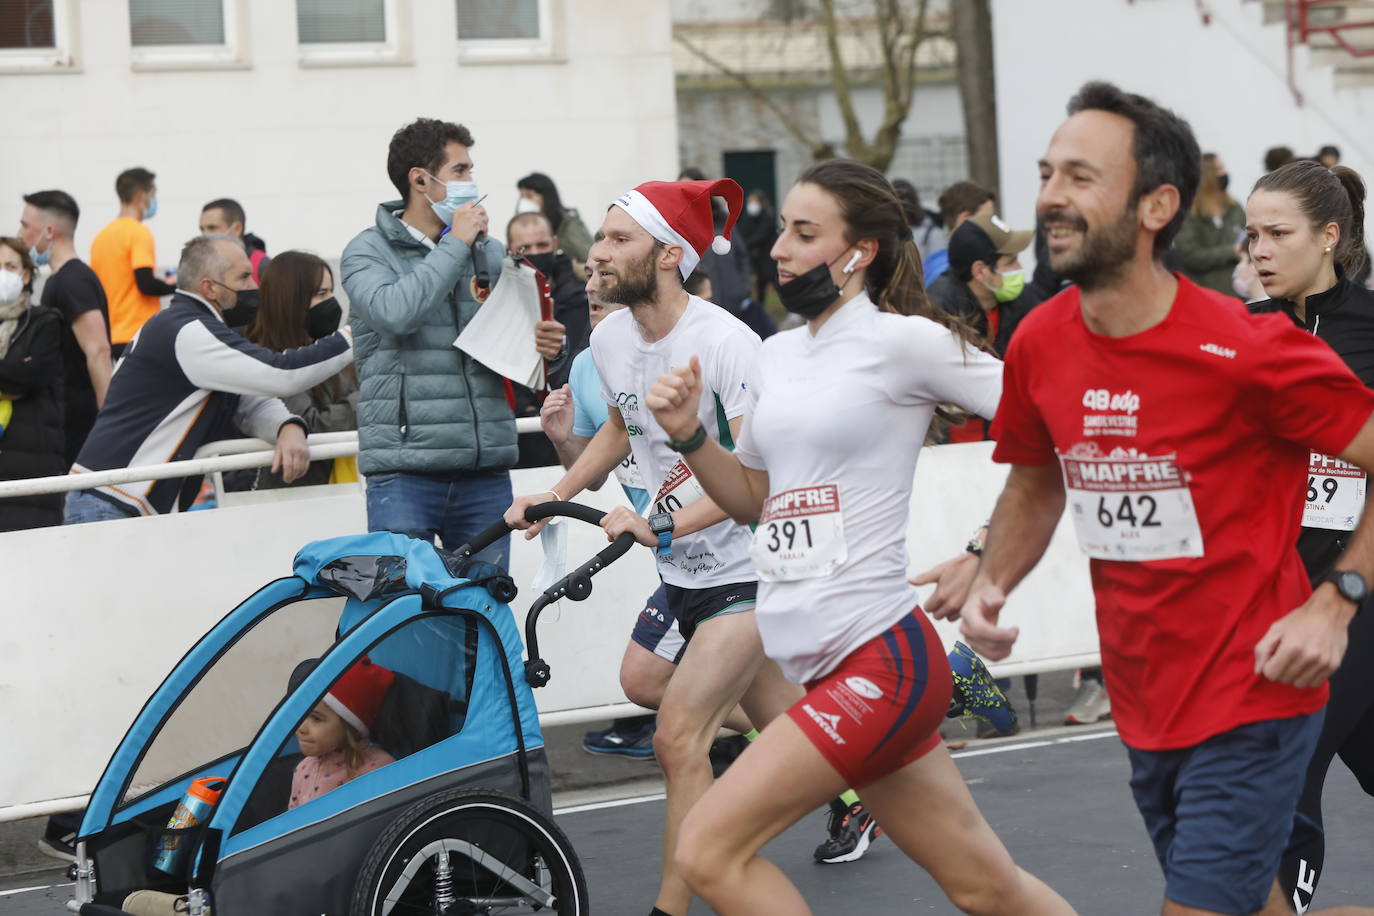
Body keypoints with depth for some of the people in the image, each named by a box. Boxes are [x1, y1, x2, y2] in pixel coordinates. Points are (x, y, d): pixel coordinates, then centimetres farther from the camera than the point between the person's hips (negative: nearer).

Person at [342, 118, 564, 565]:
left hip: (486, 469, 5)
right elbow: (393, 312, -19)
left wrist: (540, 344, -5)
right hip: (405, 471, -4)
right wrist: (455, 245, -11)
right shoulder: (369, 251, 1)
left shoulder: (489, 252, 13)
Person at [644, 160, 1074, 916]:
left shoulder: (903, 341, -8)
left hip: (880, 659, -7)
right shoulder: (777, 356, 15)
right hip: (823, 662, 7)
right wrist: (689, 435, 7)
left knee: (707, 851, -13)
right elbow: (752, 499, 23)